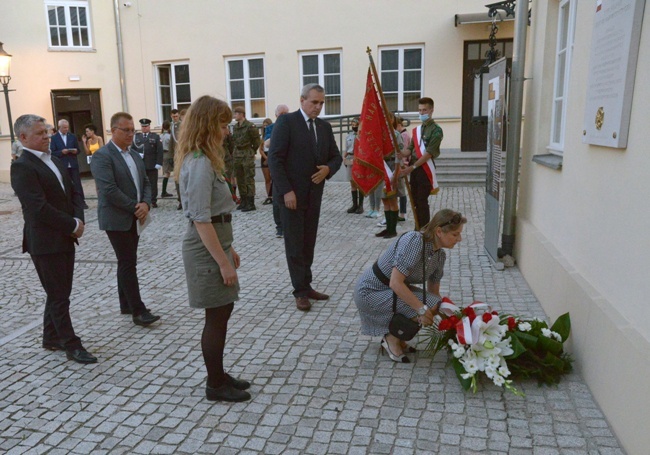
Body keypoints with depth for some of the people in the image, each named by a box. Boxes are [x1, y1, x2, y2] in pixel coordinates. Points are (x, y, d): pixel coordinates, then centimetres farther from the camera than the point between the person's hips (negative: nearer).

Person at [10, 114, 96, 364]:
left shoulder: (55, 161, 14)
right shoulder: (22, 167, -13)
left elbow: (73, 193, 13)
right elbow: (39, 207, -21)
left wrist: (78, 220, -5)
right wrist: (73, 226, -15)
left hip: (66, 238, 8)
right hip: (45, 242, -8)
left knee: (59, 293, 17)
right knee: (59, 296, 0)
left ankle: (52, 338, 31)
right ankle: (71, 345, 10)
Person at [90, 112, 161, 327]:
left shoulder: (135, 155, 14)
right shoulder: (102, 156, -12)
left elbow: (145, 183, 11)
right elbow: (109, 190, -20)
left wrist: (145, 204, -8)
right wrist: (135, 208, -16)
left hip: (134, 218, 8)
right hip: (117, 219, -7)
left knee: (127, 262, 14)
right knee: (128, 263, -7)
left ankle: (126, 305, 24)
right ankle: (138, 310, -3)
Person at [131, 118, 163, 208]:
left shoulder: (155, 137, 6)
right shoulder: (136, 137, 12)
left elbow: (160, 151, -2)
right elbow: (132, 149, 10)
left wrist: (159, 163, -11)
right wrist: (137, 154, -11)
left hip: (152, 166, -1)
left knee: (153, 184, 4)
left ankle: (153, 201, 11)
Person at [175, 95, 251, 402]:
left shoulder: (201, 160, 12)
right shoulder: (200, 164, -19)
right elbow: (201, 221, -23)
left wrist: (228, 249, 17)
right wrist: (224, 262, -20)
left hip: (214, 245, 10)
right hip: (206, 251, -10)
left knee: (222, 312, 17)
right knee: (217, 317, 3)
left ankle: (218, 375, 31)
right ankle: (215, 385, 20)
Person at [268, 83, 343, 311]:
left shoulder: (325, 126, 11)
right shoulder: (286, 122, -8)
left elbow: (336, 156, 15)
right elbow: (275, 159, -13)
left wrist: (328, 169, -8)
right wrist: (286, 191, -18)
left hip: (314, 194, 6)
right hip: (291, 194, -6)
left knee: (309, 243, 9)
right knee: (295, 244, 0)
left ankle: (306, 286, 19)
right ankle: (301, 291, 8)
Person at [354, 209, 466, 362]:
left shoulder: (440, 256, -2)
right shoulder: (414, 241, -28)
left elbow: (434, 293, 8)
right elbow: (395, 283, -31)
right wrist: (422, 309, -27)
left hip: (392, 291, 8)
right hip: (370, 291, -8)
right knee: (430, 305, -20)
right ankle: (392, 339, -1)